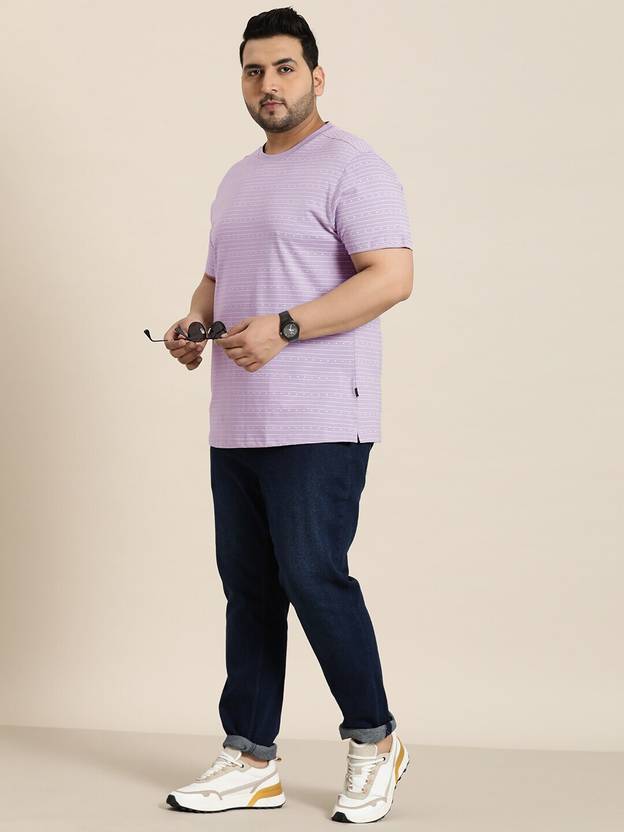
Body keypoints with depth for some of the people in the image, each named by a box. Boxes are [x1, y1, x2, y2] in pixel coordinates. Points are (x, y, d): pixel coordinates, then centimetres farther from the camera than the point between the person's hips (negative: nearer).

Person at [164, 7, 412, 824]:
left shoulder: (351, 167, -7)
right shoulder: (238, 180, 20)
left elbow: (392, 277, -17)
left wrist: (283, 328, -23)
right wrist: (195, 321, 7)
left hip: (319, 423, -8)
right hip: (237, 423, 8)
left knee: (313, 576, -9)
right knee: (248, 587, 8)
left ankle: (374, 740, 9)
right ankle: (250, 761, 15)